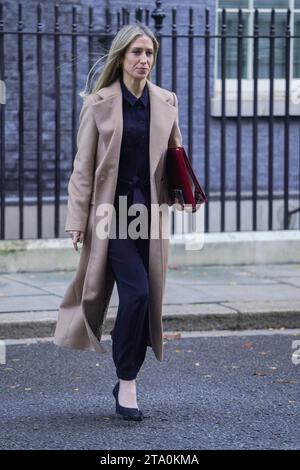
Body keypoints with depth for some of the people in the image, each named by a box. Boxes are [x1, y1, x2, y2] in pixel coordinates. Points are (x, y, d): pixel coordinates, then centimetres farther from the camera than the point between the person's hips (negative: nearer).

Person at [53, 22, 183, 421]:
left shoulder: (166, 102, 7)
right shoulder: (99, 104, -3)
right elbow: (83, 167, -2)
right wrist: (77, 220, -6)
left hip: (150, 210, 4)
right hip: (112, 210, -4)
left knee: (145, 298, 5)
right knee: (136, 291, -16)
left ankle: (128, 382, 18)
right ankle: (127, 383, -4)